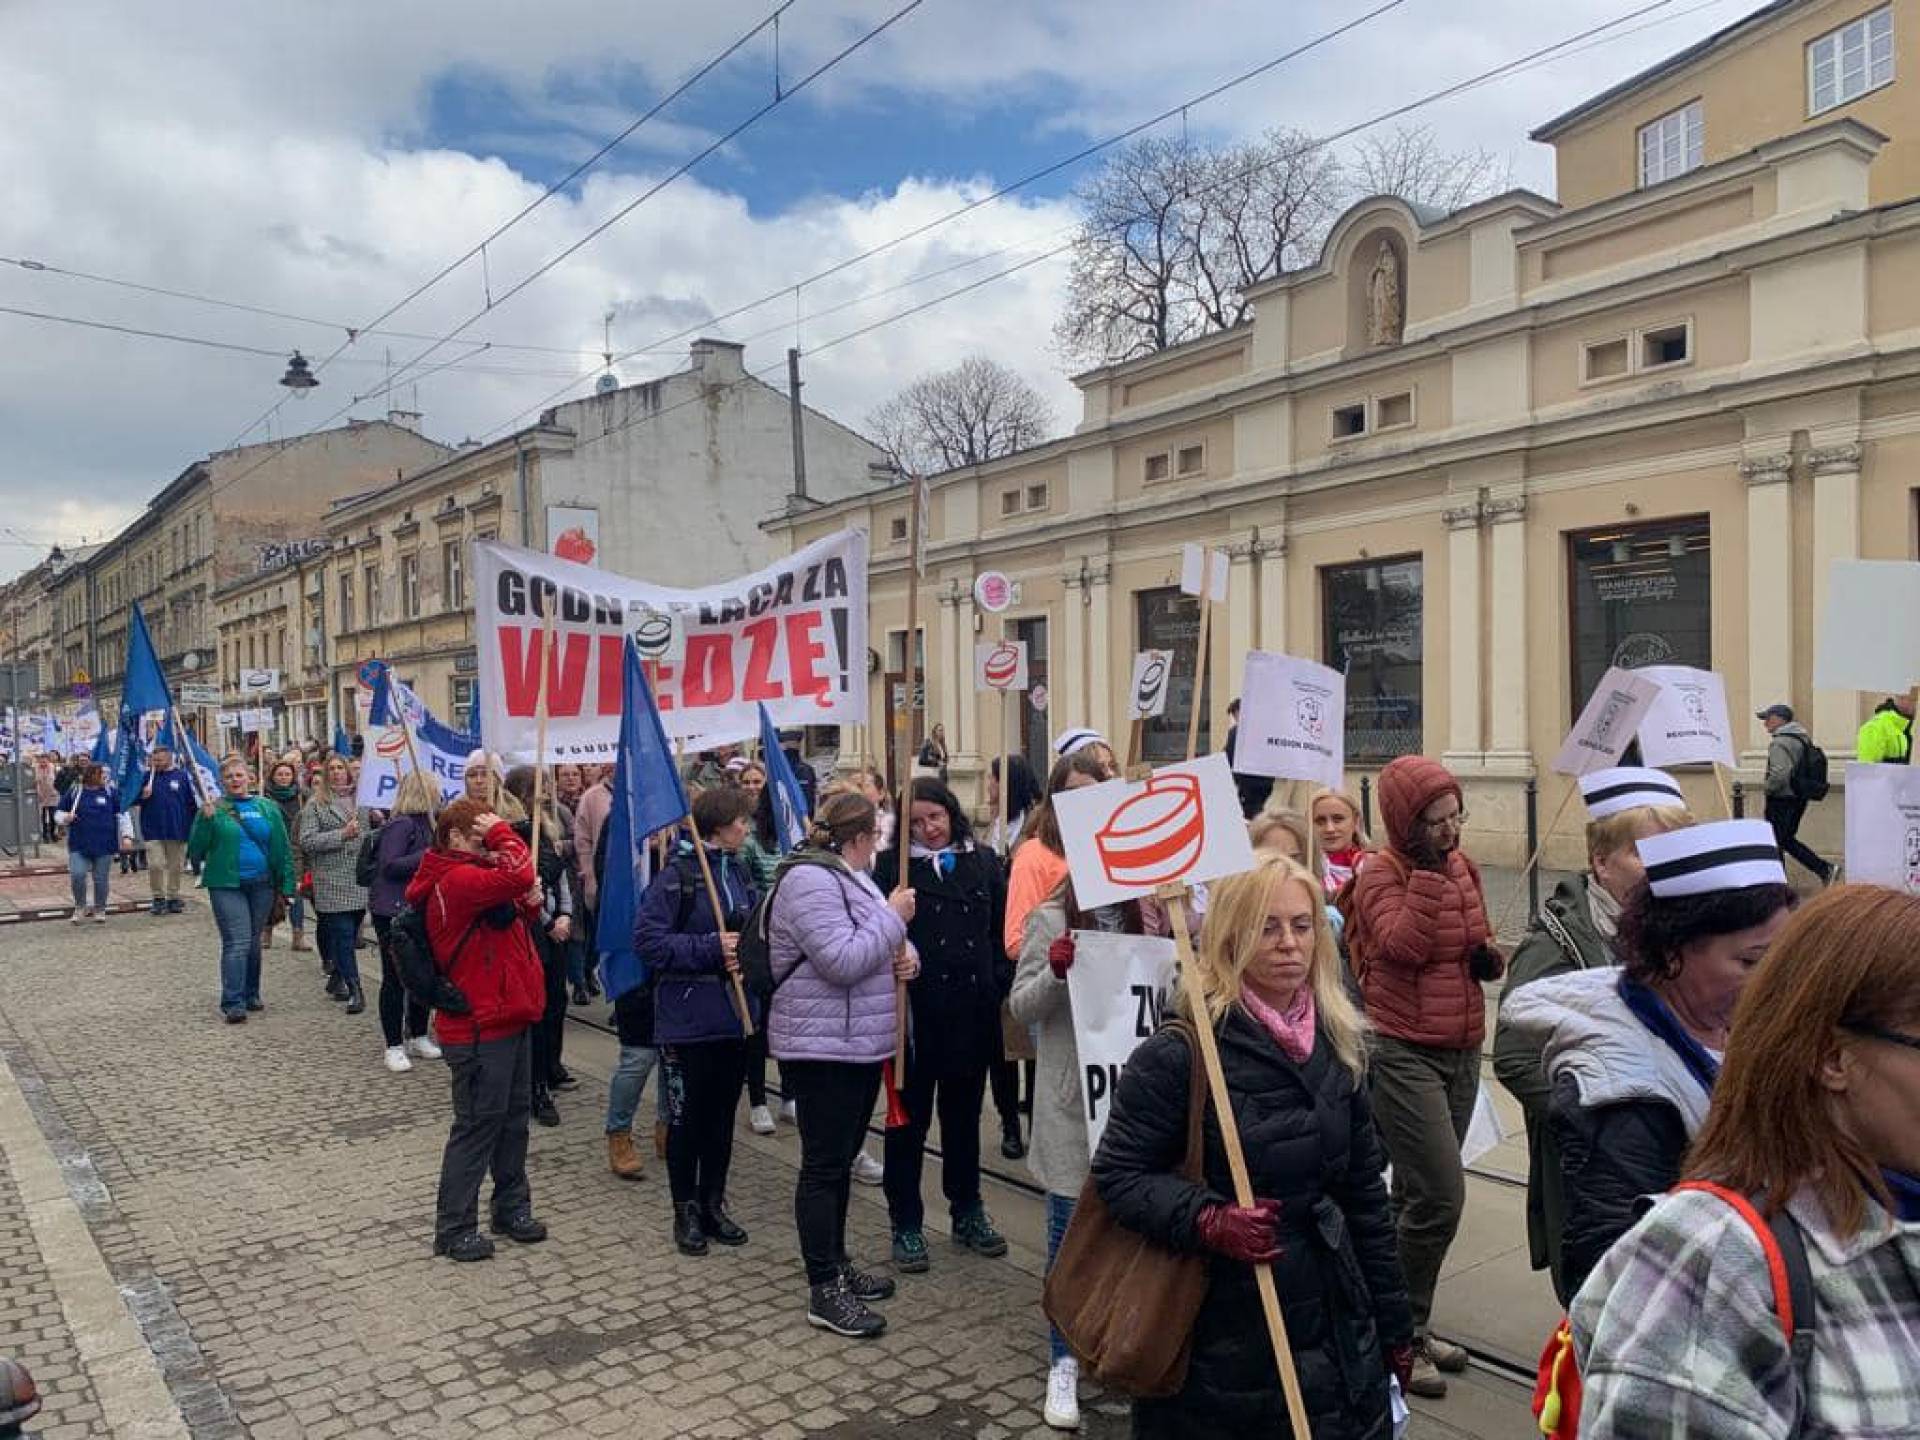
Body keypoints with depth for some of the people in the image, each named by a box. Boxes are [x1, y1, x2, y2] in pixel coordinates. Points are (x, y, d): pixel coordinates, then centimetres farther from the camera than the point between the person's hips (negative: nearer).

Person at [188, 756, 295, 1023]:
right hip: (226, 884, -3)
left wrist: (286, 886, 4)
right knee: (237, 942, -10)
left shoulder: (268, 808, 9)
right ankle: (233, 1003, -8)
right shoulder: (213, 808, 1)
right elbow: (196, 850, -4)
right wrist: (206, 819, -18)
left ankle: (251, 995, 24)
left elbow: (283, 848, 9)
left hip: (262, 884, 3)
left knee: (253, 941, 13)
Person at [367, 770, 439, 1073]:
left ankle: (418, 1037, 27)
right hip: (393, 910, -9)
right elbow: (389, 865, -23)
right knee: (395, 977, -1)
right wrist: (428, 856, -25)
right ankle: (393, 1047, 7)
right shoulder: (401, 824, -16)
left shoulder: (421, 822, 13)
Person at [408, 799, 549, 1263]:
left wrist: (529, 906, 0)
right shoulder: (457, 880, -21)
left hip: (509, 1017, 10)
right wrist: (501, 832, -21)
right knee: (478, 1124, 0)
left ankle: (512, 1207, 31)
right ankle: (454, 1229, 13)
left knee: (513, 1116, 18)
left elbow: (511, 924, 22)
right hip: (479, 1028, -10)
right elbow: (519, 876, -37)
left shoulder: (472, 875, 12)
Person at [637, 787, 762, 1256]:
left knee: (722, 1116, 15)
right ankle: (686, 1213, 24)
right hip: (688, 1018, -6)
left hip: (734, 1015, 6)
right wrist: (711, 949, -21)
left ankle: (713, 1205, 31)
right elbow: (648, 939, -18)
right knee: (686, 1117, 8)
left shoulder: (740, 873, 6)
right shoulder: (677, 875, -14)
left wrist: (747, 950, -10)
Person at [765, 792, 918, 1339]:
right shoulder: (809, 882, -18)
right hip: (821, 1047, -10)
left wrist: (904, 954, -1)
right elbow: (842, 961, -27)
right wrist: (893, 918, -16)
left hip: (861, 1044, 10)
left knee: (842, 1159, 18)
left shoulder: (852, 878, 14)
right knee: (824, 1166, -2)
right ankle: (824, 1291, 6)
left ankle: (837, 1263, 30)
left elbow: (873, 947, 22)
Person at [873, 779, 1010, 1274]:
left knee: (964, 1116, 17)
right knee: (910, 1119, 9)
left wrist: (998, 983, -1)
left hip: (973, 1011, 3)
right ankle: (906, 1224, 20)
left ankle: (967, 1212, 32)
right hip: (916, 1013, -3)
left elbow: (1003, 931, 8)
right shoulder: (893, 865, -3)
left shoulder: (983, 862, 6)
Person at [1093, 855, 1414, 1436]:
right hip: (1222, 1337, -5)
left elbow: (1365, 1191, 10)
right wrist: (1207, 1220, -26)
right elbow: (1119, 1174, -11)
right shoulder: (1180, 1054, -16)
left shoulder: (1337, 1045, 3)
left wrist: (1393, 1323, 14)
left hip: (1331, 1322, 5)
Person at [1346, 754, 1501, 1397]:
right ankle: (1399, 1334, 6)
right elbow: (1404, 944, -26)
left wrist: (1488, 956, 1)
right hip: (1404, 1054, -7)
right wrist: (1426, 869, -23)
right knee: (1440, 1195, -11)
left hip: (1462, 1050, 7)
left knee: (1418, 1196, 15)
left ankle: (1411, 1325, 28)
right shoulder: (1380, 875, -11)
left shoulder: (1463, 866, 9)